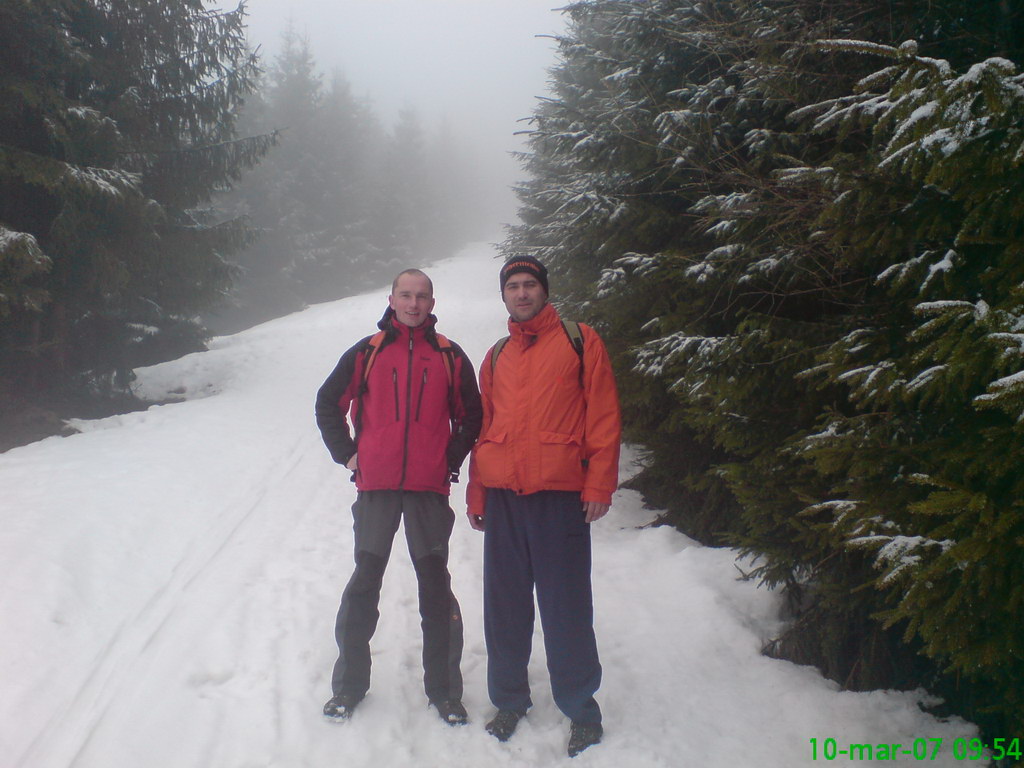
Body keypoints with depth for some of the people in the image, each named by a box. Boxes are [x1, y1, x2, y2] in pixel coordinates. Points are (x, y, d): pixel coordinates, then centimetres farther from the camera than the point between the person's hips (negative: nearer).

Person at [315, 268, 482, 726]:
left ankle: (443, 689, 16)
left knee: (435, 585, 5)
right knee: (364, 581, 7)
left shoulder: (450, 357, 6)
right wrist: (346, 454, 6)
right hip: (375, 486, 0)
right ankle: (349, 684, 21)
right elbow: (328, 404, 14)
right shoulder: (367, 352, 5)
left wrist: (453, 460, 5)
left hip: (430, 488, 0)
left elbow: (471, 414, 14)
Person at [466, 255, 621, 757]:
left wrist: (599, 485, -9)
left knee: (565, 608, 1)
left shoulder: (578, 340, 4)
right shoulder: (496, 357, 16)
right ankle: (509, 700, 27)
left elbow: (603, 414, -2)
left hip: (560, 495, -4)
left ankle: (581, 710, 17)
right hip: (503, 497, 4)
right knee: (504, 605, 10)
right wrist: (475, 494, 12)